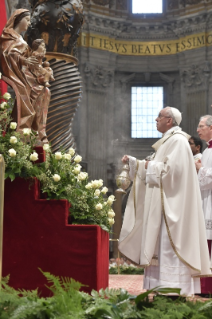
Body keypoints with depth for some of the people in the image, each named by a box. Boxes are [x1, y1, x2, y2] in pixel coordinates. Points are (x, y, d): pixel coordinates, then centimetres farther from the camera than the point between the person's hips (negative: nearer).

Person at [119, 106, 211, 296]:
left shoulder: (178, 141, -11)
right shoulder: (167, 141, 19)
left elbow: (172, 168, -23)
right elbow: (154, 167, 25)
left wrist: (151, 166, -11)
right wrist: (133, 161, 22)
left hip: (172, 201, -10)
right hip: (162, 201, 10)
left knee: (169, 242, -10)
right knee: (160, 242, 8)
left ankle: (173, 287, -8)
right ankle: (162, 285, 11)